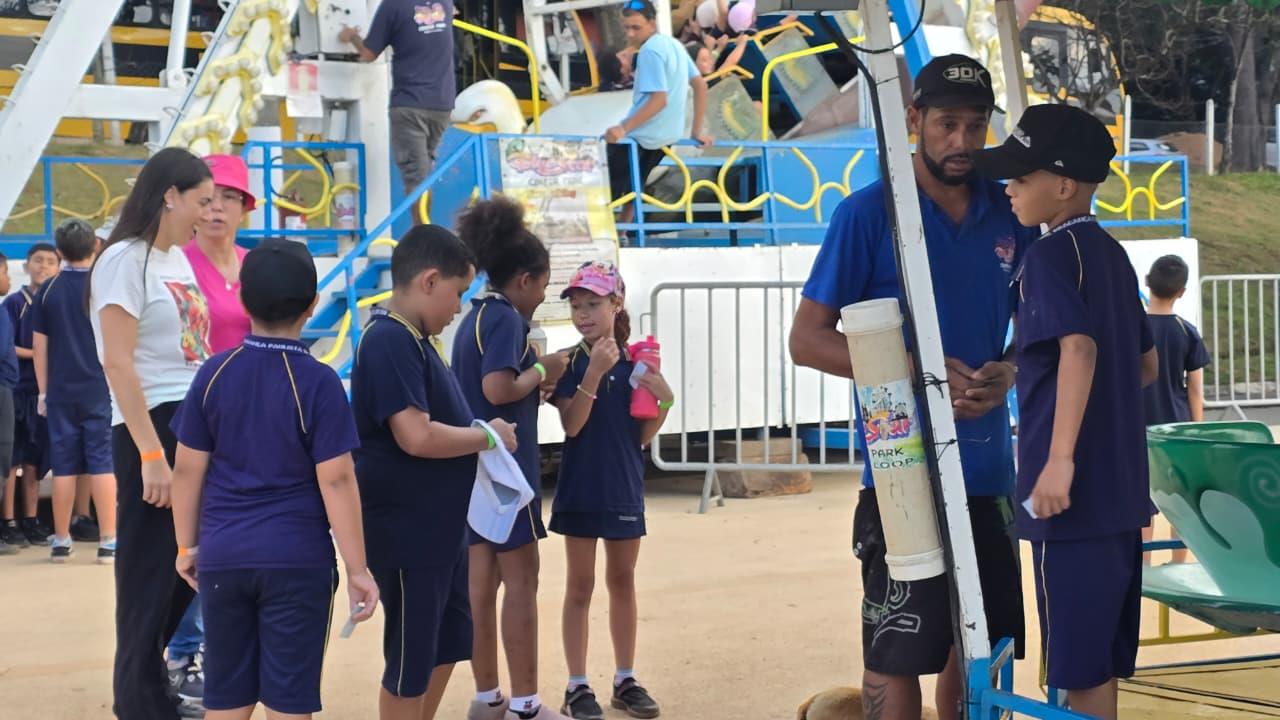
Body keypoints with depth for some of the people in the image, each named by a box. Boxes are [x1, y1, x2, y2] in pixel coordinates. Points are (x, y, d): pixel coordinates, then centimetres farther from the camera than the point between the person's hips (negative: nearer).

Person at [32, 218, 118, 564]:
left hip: (61, 391, 2)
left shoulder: (48, 290, 1)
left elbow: (40, 345, 5)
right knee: (103, 464, 0)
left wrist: (43, 392, 12)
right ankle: (108, 541, -2)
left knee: (63, 466, 7)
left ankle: (61, 541, 13)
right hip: (101, 390, -2)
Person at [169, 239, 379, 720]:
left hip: (223, 556, 3)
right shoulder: (318, 382, -9)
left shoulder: (215, 373, 0)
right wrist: (357, 569, -4)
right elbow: (336, 481, -11)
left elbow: (187, 469, 4)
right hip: (297, 560, -3)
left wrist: (187, 546, 16)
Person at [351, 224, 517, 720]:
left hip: (438, 528, 10)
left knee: (447, 643, 20)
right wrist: (487, 436, -15)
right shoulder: (390, 342, -21)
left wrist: (479, 435, 2)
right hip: (406, 533, -10)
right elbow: (416, 437, -28)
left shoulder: (412, 339, 12)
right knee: (410, 659, 1)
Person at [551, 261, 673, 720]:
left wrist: (663, 399, -14)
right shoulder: (570, 363, -7)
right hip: (580, 488, -3)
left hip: (624, 488, 3)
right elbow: (571, 425, -18)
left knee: (622, 581, 13)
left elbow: (644, 436, 3)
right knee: (580, 585, 4)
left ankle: (626, 680, 22)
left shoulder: (635, 362, 0)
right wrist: (593, 372, -27)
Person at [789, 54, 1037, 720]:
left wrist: (1007, 373, -5)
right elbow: (807, 340, -7)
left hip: (987, 462, 5)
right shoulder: (869, 213, -6)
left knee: (980, 640, 12)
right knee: (897, 650, -2)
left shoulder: (1009, 214, 8)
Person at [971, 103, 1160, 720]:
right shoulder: (1111, 254, 14)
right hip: (1121, 487, 9)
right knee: (1101, 653, 17)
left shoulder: (1049, 256, -12)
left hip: (1074, 491, -9)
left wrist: (1061, 457, -31)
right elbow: (1146, 365, 20)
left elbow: (1078, 346, -28)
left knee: (1080, 664, -3)